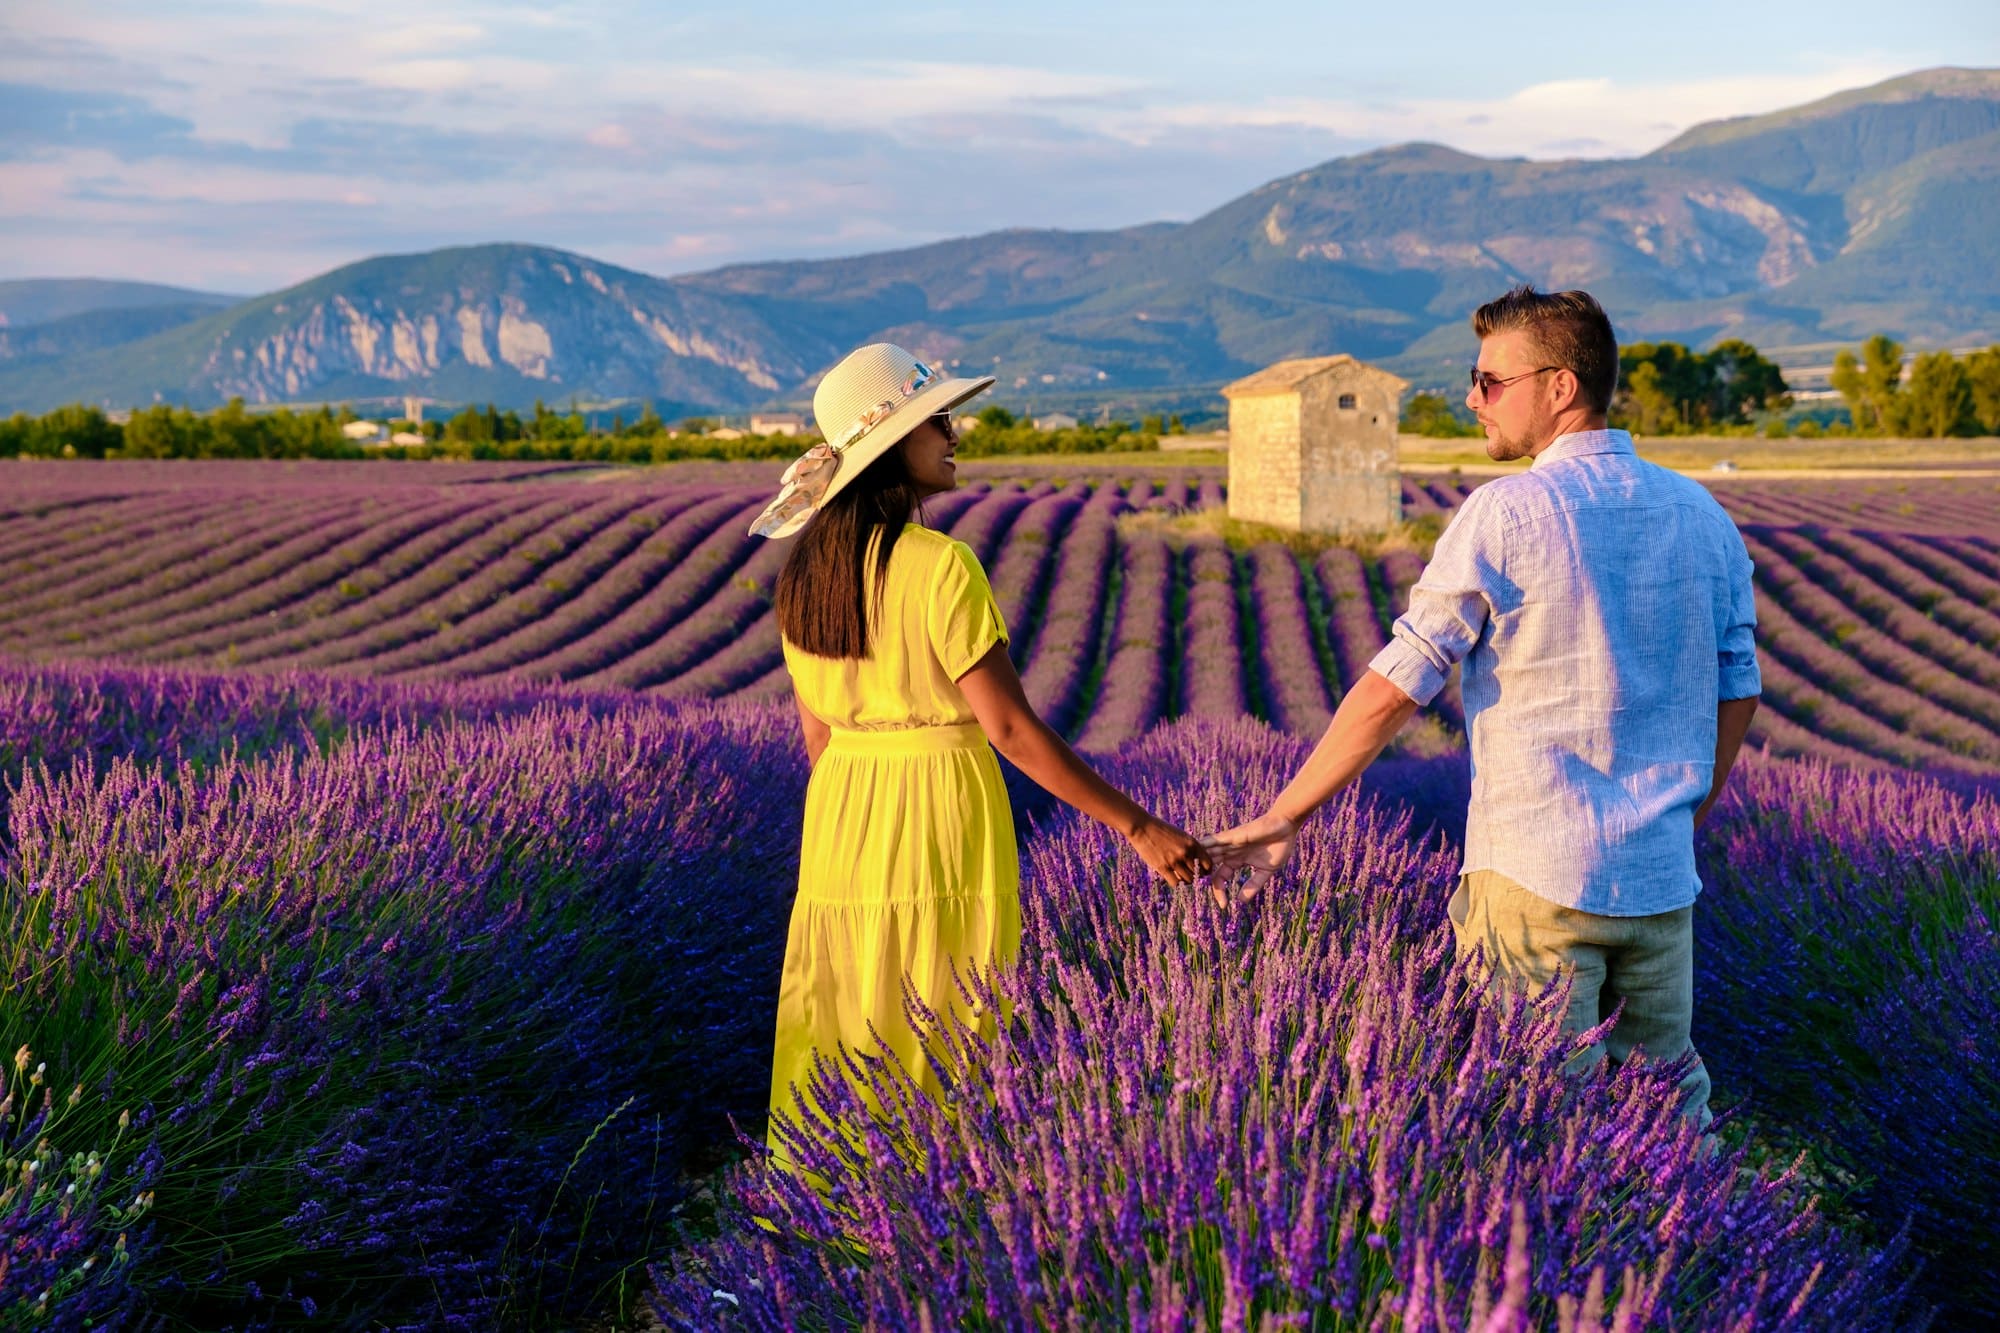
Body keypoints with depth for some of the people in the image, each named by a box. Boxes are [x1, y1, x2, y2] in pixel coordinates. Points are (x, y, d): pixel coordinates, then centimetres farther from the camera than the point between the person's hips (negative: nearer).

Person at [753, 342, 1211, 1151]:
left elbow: (817, 735, 11)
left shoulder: (804, 574, 5)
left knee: (840, 1041, 14)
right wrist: (1138, 826, -14)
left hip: (839, 822, 7)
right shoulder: (940, 567, -16)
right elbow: (1011, 729, -18)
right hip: (941, 811, -7)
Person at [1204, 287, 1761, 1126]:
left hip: (1535, 878, -6)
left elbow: (1391, 691, -13)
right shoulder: (1701, 516, 7)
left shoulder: (1508, 514, -12)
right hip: (1661, 882, 6)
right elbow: (1736, 693, 12)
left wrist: (1282, 818, -5)